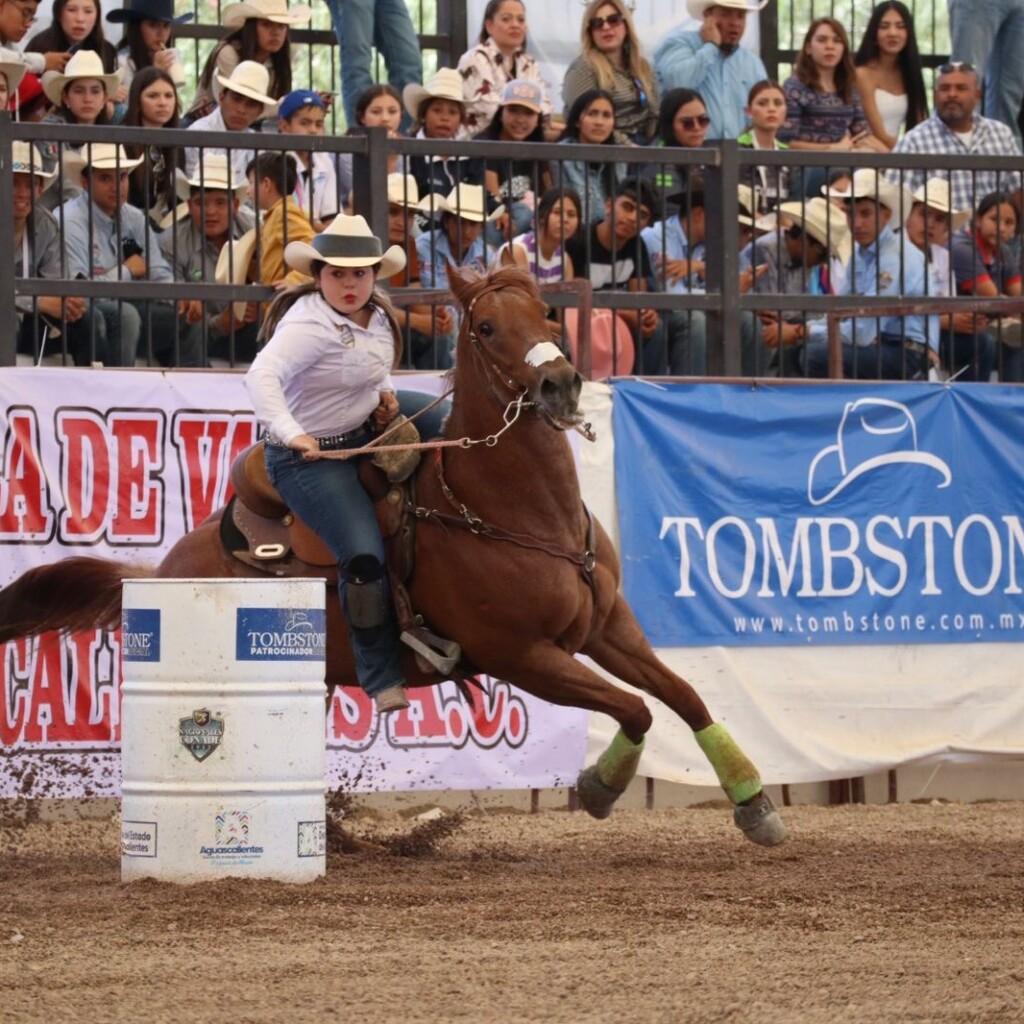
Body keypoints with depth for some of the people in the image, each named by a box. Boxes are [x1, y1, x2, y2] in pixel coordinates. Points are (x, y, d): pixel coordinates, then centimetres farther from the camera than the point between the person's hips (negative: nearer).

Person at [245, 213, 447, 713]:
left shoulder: (375, 315, 2)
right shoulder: (310, 324, -27)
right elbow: (262, 376, -43)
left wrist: (385, 394, 1)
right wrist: (291, 433, -58)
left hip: (370, 424, 9)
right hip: (311, 455, -9)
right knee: (364, 556, -21)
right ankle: (381, 678, -6)